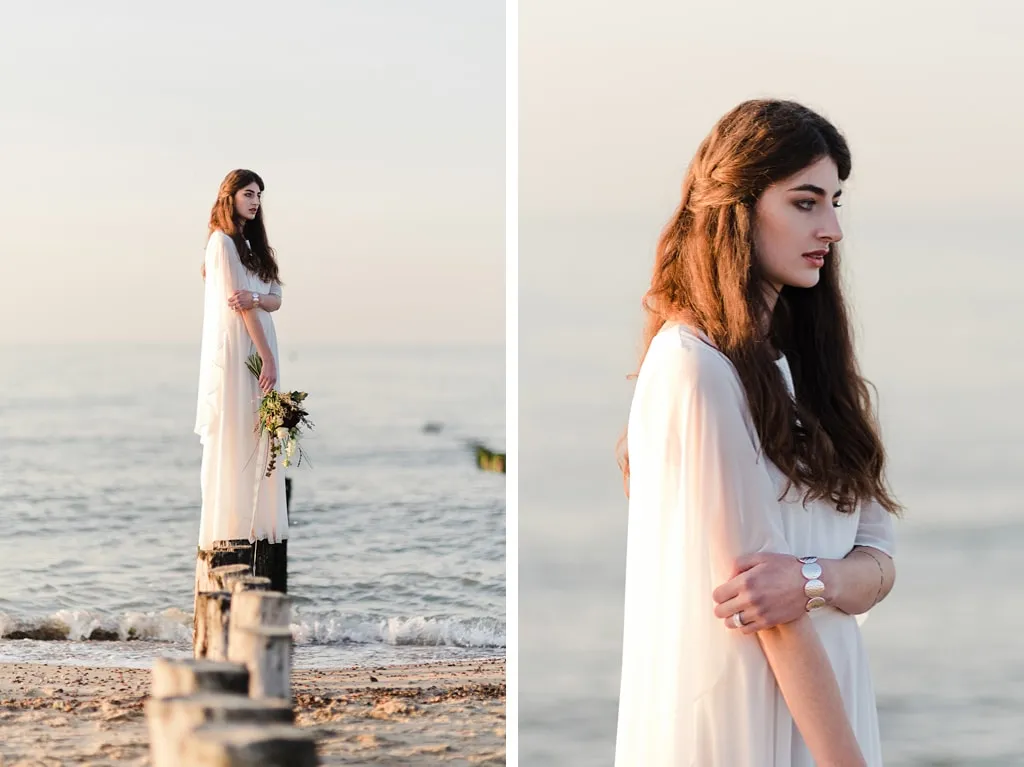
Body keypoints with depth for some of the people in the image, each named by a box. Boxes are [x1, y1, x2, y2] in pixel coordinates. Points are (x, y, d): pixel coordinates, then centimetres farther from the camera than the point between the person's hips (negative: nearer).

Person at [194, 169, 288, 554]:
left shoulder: (252, 244, 18)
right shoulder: (222, 242, -8)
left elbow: (275, 299, 10)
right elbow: (239, 303, -13)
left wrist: (255, 298, -14)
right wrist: (269, 358, -15)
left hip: (258, 351, 8)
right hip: (233, 351, -8)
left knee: (257, 439, 7)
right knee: (233, 438, -7)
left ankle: (256, 524, 9)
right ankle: (229, 527, -5)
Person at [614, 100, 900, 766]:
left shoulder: (806, 362, 10)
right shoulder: (694, 368, -16)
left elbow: (879, 560, 2)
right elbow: (758, 593, -19)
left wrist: (812, 581, -19)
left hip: (825, 700, 8)